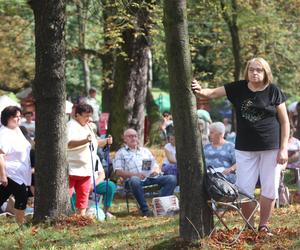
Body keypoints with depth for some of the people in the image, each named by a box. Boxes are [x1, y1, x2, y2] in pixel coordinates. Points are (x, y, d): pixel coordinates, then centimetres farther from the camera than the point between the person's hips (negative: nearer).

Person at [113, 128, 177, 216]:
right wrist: (135, 174, -13)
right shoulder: (121, 153, 16)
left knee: (172, 179, -21)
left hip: (151, 177, 4)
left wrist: (156, 171, 0)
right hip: (136, 178, -4)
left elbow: (156, 166, 27)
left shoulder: (145, 151, 30)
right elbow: (118, 172, 2)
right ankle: (144, 209, -35)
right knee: (134, 180, -42)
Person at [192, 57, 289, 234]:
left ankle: (264, 225, 18)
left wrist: (284, 149, -7)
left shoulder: (274, 91, -5)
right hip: (245, 148, 2)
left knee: (270, 189, 3)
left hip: (271, 147, -2)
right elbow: (213, 93, -2)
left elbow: (285, 121, -2)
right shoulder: (238, 88, 0)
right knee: (244, 189, 1)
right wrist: (201, 91, -26)